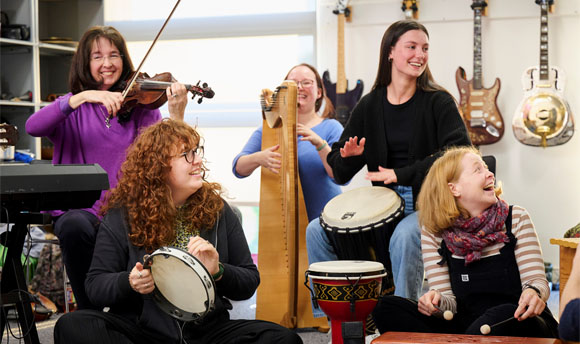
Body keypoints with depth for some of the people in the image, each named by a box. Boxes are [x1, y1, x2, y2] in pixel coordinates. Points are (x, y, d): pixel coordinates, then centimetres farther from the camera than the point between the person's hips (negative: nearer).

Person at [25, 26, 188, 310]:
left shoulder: (141, 106, 10)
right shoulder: (73, 108, 11)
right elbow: (33, 127, -11)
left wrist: (176, 116, -23)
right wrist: (84, 96, -22)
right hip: (81, 209, 0)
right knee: (75, 226, -34)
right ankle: (88, 311, -12)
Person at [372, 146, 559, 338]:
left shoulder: (516, 219, -1)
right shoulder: (433, 232, 2)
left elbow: (537, 279, -5)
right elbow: (449, 300, 0)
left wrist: (533, 292, -30)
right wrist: (436, 301, -25)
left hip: (517, 323, -3)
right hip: (466, 327, 3)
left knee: (502, 313, -40)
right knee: (387, 308, -17)